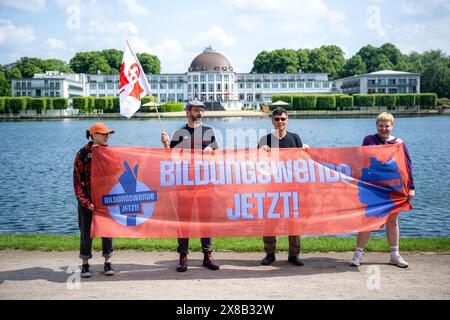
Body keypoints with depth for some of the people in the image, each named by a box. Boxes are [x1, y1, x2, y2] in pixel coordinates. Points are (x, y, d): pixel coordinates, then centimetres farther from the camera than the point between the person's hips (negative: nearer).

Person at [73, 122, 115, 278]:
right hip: (88, 202, -2)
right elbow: (77, 181, -6)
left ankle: (107, 263, 21)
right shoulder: (83, 154, -5)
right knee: (86, 233, 6)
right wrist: (85, 202, -13)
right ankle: (85, 265, 20)